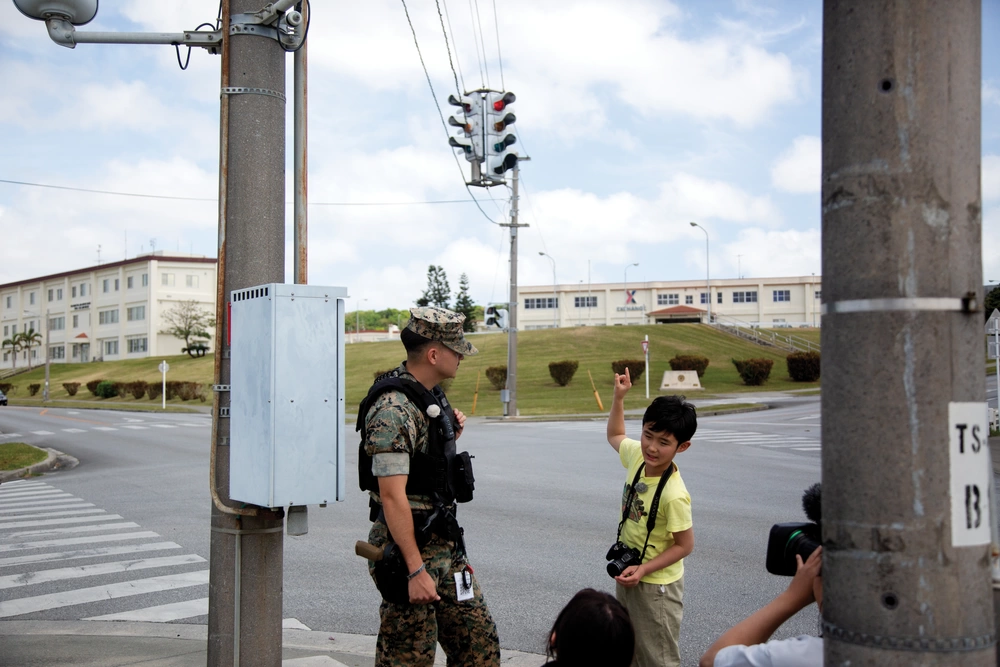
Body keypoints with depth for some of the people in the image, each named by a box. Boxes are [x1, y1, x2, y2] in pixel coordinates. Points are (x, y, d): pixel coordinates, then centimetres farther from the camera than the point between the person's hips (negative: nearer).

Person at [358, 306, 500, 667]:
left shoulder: (433, 396, 10)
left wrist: (451, 436, 4)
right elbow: (392, 495, -24)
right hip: (408, 547, -9)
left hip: (444, 545, 9)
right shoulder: (393, 409, -20)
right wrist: (416, 570, -25)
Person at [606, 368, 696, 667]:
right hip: (628, 573, 8)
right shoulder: (637, 455, -11)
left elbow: (685, 544, -20)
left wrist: (643, 569, -26)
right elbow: (615, 436, 13)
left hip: (655, 584, -8)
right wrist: (618, 397, 4)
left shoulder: (673, 495, -31)